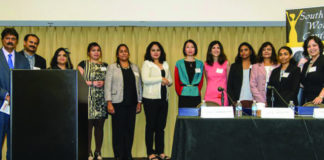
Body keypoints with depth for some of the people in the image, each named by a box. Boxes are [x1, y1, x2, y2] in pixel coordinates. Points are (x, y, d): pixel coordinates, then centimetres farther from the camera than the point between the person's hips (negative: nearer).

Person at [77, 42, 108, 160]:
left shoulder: (105, 66, 17)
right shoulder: (83, 64, 6)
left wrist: (103, 83, -3)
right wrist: (93, 83, -10)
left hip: (101, 100, 4)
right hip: (88, 99, -3)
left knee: (99, 126, 5)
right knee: (88, 125, -5)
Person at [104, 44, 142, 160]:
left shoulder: (135, 68, 16)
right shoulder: (112, 67, 5)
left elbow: (139, 85, 16)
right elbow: (107, 85, -1)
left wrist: (139, 102, 9)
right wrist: (109, 102, -9)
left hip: (132, 104, 3)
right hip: (118, 103, -3)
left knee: (130, 129, 3)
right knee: (118, 130, -3)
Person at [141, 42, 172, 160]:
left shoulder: (165, 64, 18)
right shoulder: (147, 63, 1)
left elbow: (170, 80, 19)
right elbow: (145, 79, -13)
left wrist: (167, 82, -4)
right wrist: (161, 79, -8)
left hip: (164, 98, 5)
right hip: (151, 98, -5)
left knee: (161, 126, 8)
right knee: (151, 126, -1)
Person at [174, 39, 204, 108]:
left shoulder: (200, 64, 8)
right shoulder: (179, 63, 5)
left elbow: (201, 80, 8)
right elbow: (176, 81, 4)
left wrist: (198, 91, -2)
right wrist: (180, 93, -4)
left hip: (196, 95, 1)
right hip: (183, 96, -1)